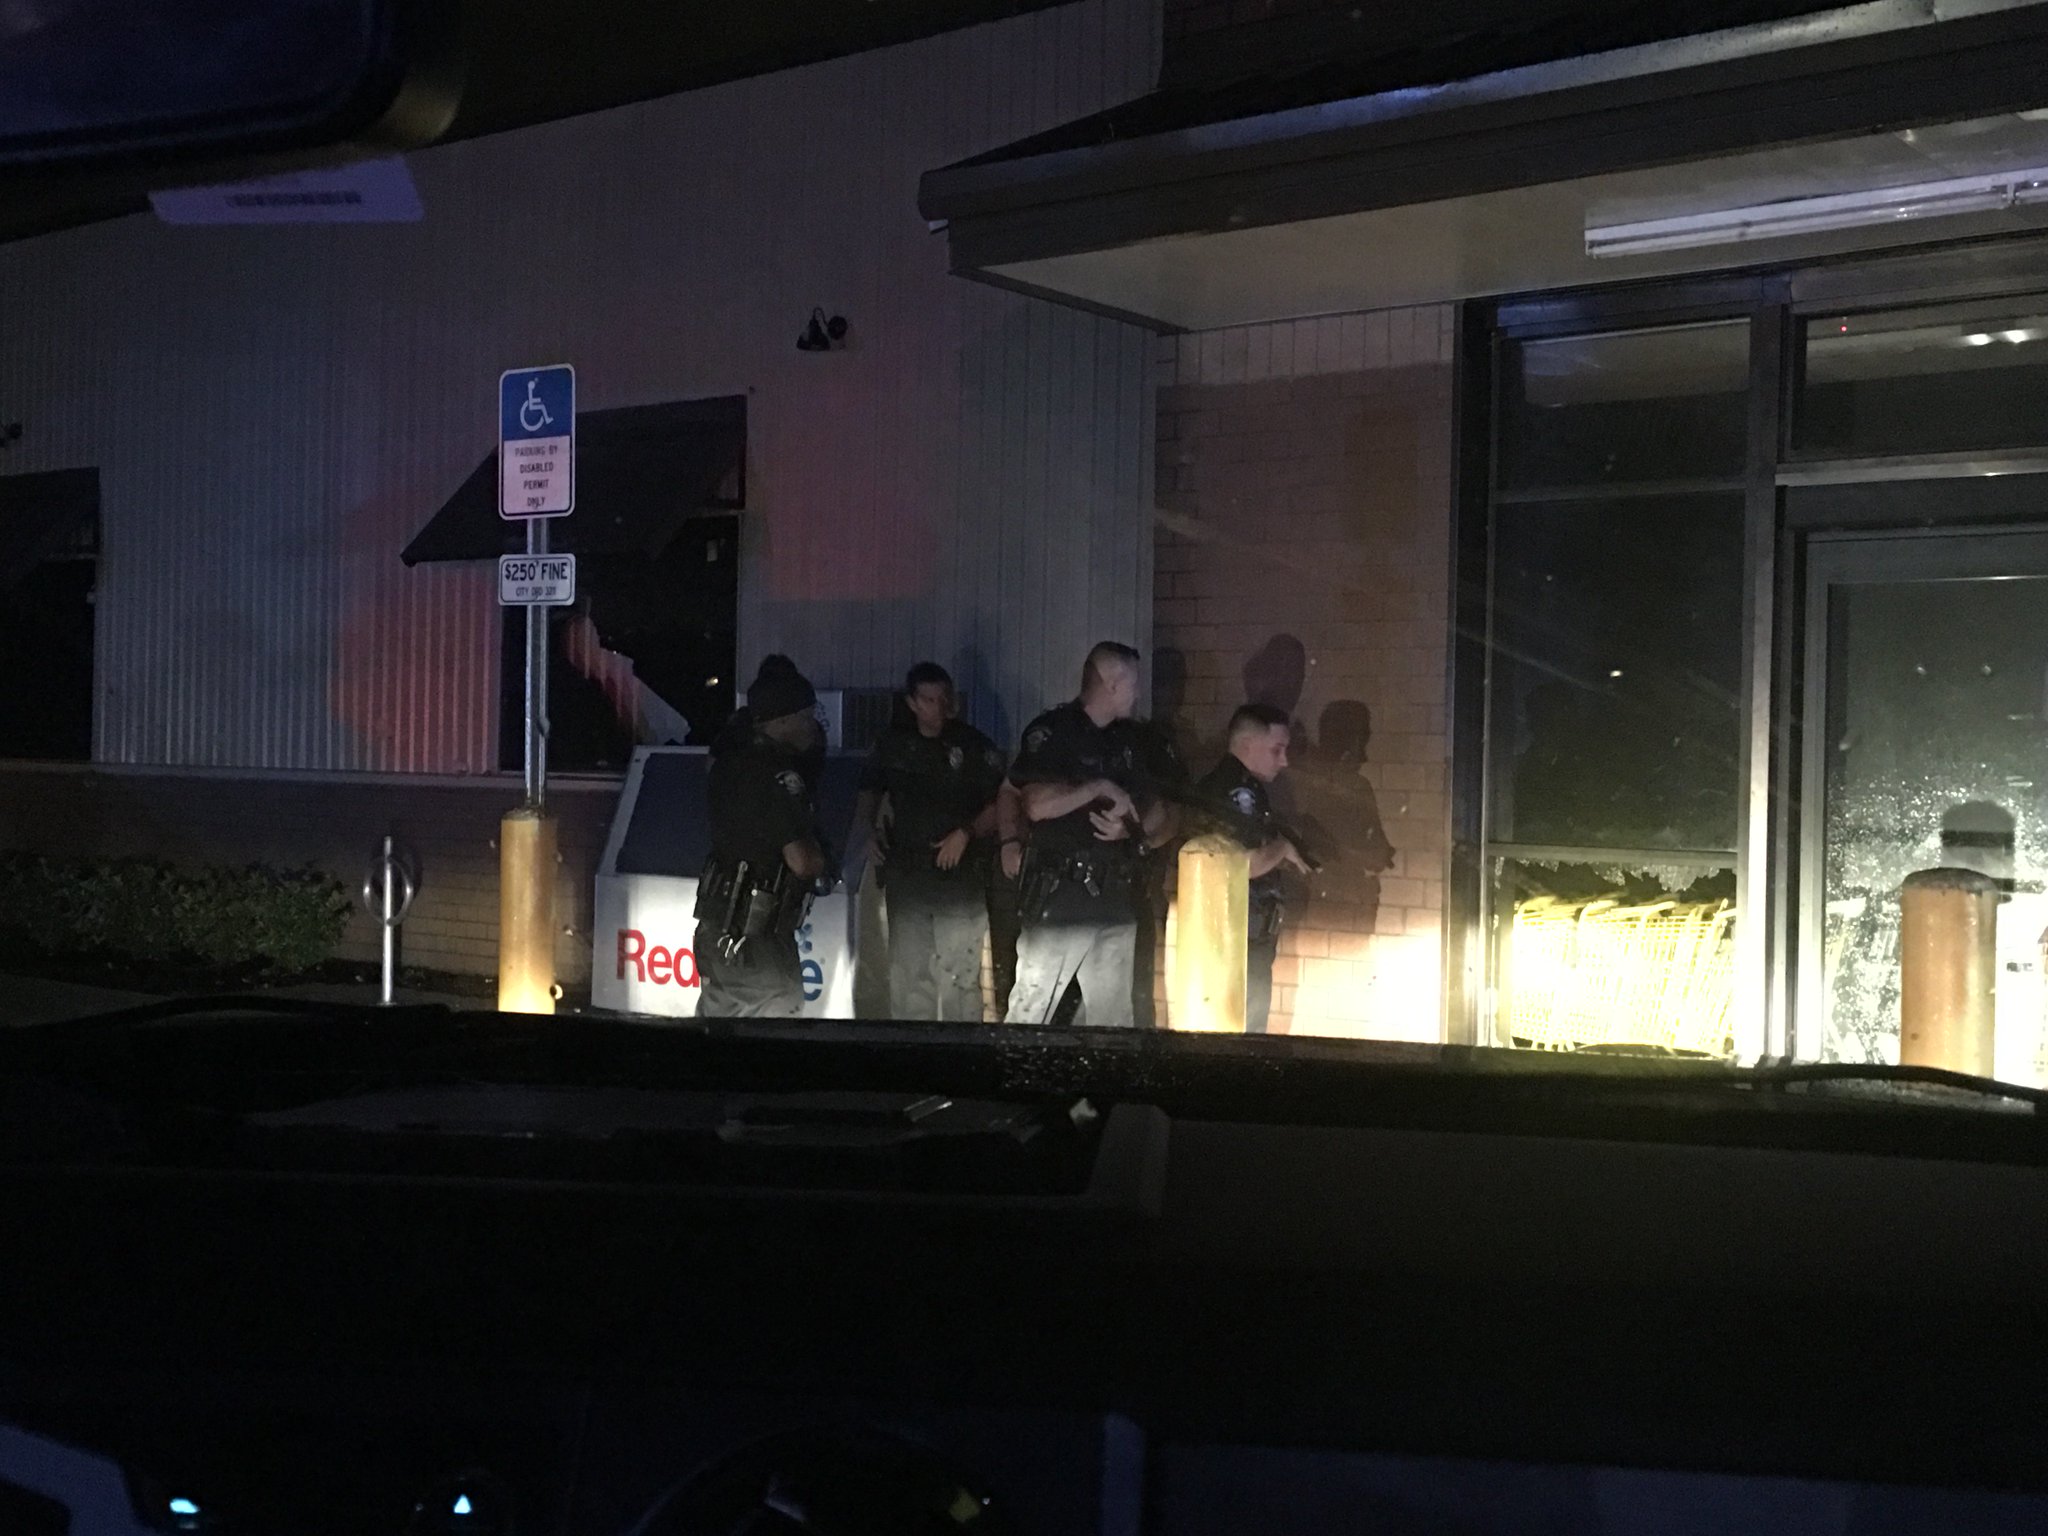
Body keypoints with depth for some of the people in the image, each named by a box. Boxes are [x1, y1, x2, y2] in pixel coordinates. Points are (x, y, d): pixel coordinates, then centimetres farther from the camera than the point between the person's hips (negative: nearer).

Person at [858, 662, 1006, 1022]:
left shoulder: (974, 746, -3)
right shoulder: (894, 746, 9)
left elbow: (1001, 804, -4)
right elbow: (870, 790, 24)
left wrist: (966, 834, -15)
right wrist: (869, 830, 8)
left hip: (960, 875, -4)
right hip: (905, 873, 4)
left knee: (959, 978, -7)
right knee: (907, 974, 10)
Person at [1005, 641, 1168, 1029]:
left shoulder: (1128, 740, 17)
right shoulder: (1052, 732, -5)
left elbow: (1157, 813, 19)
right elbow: (1037, 805, -19)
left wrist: (1130, 829, -2)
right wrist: (1101, 788, -13)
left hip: (1117, 900, 6)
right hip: (1061, 898, -6)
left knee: (1112, 1022, 6)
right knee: (1031, 1013, -6)